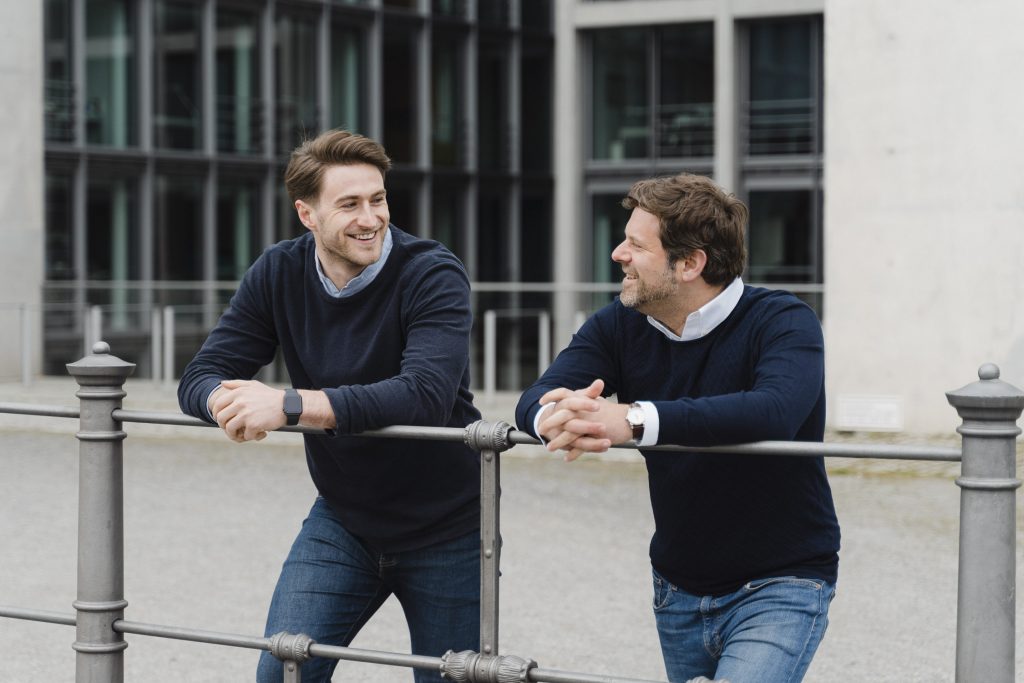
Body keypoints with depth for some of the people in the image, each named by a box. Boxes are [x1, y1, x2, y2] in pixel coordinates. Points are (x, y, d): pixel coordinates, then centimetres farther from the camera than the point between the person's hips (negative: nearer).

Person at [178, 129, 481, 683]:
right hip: (342, 522, 3)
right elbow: (201, 378, -6)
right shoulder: (279, 274, -5)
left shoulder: (433, 274, -20)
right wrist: (229, 403, -32)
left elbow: (425, 396, -35)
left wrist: (290, 405, -40)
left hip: (446, 530, -3)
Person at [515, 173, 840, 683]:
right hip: (679, 589, 6)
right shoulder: (619, 326, 0)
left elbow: (775, 411, -37)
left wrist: (633, 421, -46)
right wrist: (560, 418, -39)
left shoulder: (782, 322, -16)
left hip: (780, 584, -6)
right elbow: (534, 402, -13)